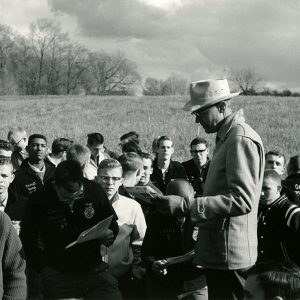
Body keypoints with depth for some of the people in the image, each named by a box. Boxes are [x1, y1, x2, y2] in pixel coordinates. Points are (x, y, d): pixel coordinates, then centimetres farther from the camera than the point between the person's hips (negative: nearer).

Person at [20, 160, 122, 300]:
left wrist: (108, 235, -13)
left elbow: (113, 226, 8)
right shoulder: (39, 200, -10)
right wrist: (44, 269, -6)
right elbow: (27, 240, 0)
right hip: (58, 277, -1)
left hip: (94, 271, 1)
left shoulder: (95, 191, -6)